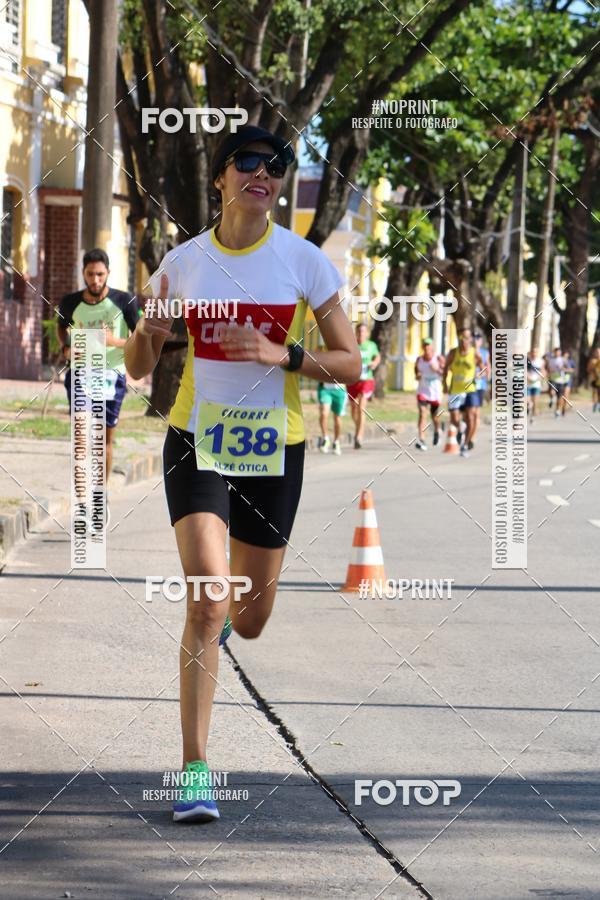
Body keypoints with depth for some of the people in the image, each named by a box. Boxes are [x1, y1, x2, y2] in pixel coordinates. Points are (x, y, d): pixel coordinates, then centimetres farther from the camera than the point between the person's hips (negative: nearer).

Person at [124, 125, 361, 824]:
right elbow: (138, 367, 7)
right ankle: (195, 771, -13)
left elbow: (349, 364, -1)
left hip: (273, 450, 1)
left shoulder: (305, 261, -3)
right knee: (207, 602, -18)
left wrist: (282, 354, -18)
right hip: (197, 442, -1)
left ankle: (222, 618, 50)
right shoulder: (184, 262, 0)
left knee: (250, 620, 9)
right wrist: (146, 332, -16)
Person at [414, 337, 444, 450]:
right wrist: (417, 375, -2)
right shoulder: (419, 359, 4)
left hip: (435, 391, -1)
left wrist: (437, 370, -25)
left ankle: (436, 431, 48)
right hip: (422, 391, 1)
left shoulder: (439, 359, -7)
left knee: (435, 415, 15)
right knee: (422, 414, -14)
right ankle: (421, 440, -21)